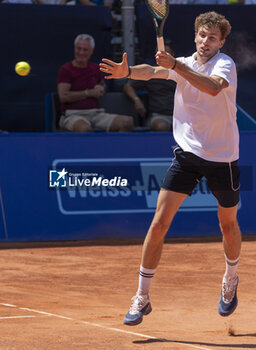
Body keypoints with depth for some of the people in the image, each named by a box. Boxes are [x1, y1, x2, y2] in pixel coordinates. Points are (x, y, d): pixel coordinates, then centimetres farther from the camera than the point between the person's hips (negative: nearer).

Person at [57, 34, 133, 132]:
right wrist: (90, 93, -8)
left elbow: (102, 84, 39)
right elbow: (63, 96, -13)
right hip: (73, 115, -6)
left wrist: (101, 89, 12)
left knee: (128, 122, -18)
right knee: (85, 128, -43)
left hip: (95, 113, 6)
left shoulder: (95, 68, 17)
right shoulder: (65, 70, 0)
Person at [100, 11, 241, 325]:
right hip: (187, 153, 3)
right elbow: (154, 71, -16)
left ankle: (230, 280, 43)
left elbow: (214, 87, -34)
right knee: (160, 221, -8)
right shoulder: (184, 64, 3)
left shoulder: (225, 64, -11)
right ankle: (142, 297, -2)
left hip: (222, 157, -3)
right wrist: (128, 72, -37)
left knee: (228, 224, 15)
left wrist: (176, 65, -42)